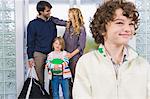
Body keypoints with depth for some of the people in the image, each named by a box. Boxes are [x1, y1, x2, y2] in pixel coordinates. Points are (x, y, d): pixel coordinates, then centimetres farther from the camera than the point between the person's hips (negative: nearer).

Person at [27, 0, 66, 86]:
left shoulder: (52, 20, 9)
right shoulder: (33, 24, -2)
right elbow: (30, 42, -1)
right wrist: (30, 57, -4)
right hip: (39, 54, -3)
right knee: (40, 78, 1)